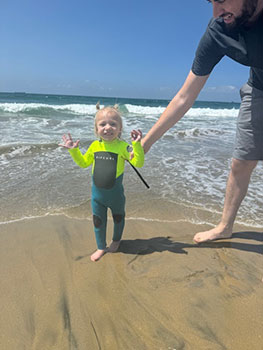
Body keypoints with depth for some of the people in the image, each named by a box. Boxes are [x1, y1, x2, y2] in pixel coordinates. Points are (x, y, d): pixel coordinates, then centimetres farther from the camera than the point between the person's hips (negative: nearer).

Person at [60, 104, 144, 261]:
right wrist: (74, 150, -1)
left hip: (115, 192, -3)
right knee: (98, 221, 15)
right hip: (97, 192, 3)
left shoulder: (122, 145, -17)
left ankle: (116, 240, 50)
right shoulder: (95, 145, -4)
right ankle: (101, 247, 37)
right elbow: (83, 163, 11)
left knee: (118, 218, 21)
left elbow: (138, 163, -23)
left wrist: (137, 144, -34)